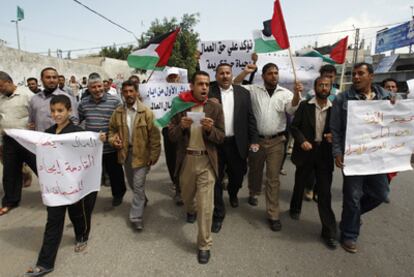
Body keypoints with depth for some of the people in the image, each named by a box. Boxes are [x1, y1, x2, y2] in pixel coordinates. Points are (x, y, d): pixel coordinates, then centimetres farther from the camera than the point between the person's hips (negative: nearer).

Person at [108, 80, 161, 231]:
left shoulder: (146, 112, -14)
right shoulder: (118, 112, 0)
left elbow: (154, 135, -12)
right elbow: (112, 130, 13)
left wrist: (153, 155, -14)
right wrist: (113, 140, -9)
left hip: (141, 153, -5)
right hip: (125, 152, 5)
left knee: (138, 185, -3)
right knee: (132, 183, 21)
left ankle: (136, 217, 9)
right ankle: (142, 199, 48)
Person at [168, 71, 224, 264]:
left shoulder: (215, 108, -3)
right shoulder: (180, 106, -2)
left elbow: (221, 138, -3)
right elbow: (171, 136, -2)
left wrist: (210, 129, -23)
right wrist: (181, 127, -22)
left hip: (206, 161, -1)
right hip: (186, 159, 2)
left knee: (205, 205, 0)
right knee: (186, 196, 23)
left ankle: (204, 244, 18)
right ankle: (190, 211, 59)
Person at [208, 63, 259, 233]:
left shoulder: (242, 93, 6)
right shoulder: (209, 91, 0)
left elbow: (250, 118, 5)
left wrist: (254, 140, 1)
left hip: (236, 143, 2)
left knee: (237, 175, 17)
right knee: (216, 179, 5)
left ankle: (233, 193, 51)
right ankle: (218, 214, 22)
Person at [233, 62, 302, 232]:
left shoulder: (285, 93, 1)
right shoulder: (254, 90, 2)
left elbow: (292, 109, -13)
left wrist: (297, 93, -31)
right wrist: (245, 72, -12)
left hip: (276, 141, -1)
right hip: (256, 139, 1)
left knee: (273, 178, 3)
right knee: (255, 170, 20)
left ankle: (273, 214, 12)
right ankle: (253, 193, 49)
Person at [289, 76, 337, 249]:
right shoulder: (305, 106, -2)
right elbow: (294, 126, -3)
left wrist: (334, 136, -14)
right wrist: (302, 140, -18)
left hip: (325, 154, 0)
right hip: (306, 151, 0)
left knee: (325, 192, 1)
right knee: (300, 184, 19)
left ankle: (329, 232, 11)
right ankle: (295, 208, 48)